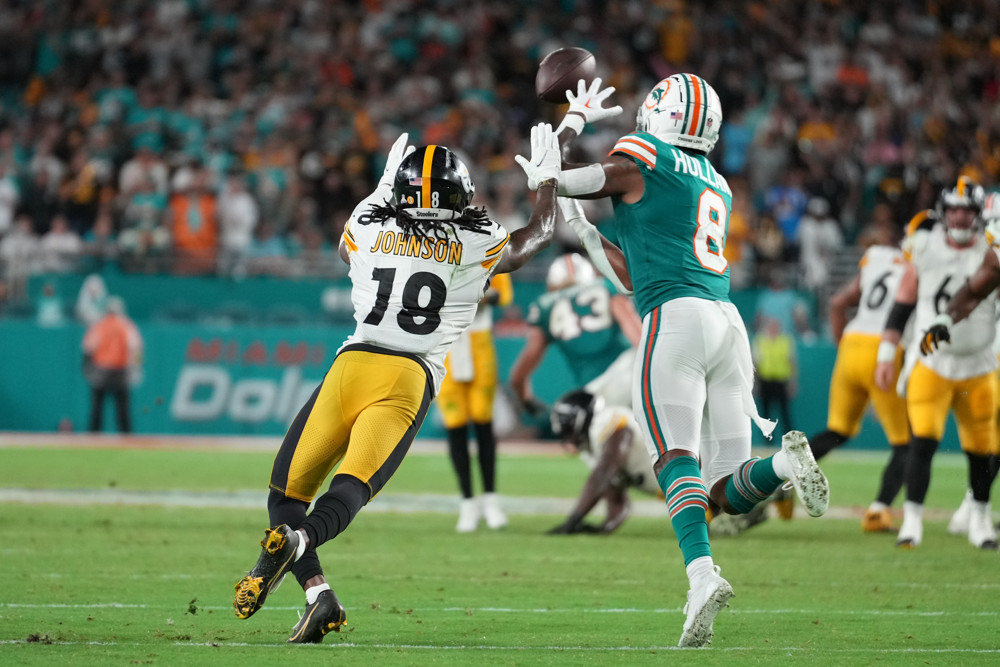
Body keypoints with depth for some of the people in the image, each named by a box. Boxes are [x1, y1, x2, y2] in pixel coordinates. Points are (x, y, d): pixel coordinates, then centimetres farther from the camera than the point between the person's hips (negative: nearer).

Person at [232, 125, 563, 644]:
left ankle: (317, 592, -14)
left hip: (352, 363, 1)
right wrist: (546, 180, 46)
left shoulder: (367, 231, 13)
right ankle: (297, 539, -47)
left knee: (287, 491, 7)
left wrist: (380, 190, 50)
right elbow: (539, 235, 31)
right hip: (410, 379, -1)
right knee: (350, 489, -15)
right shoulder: (478, 247, 10)